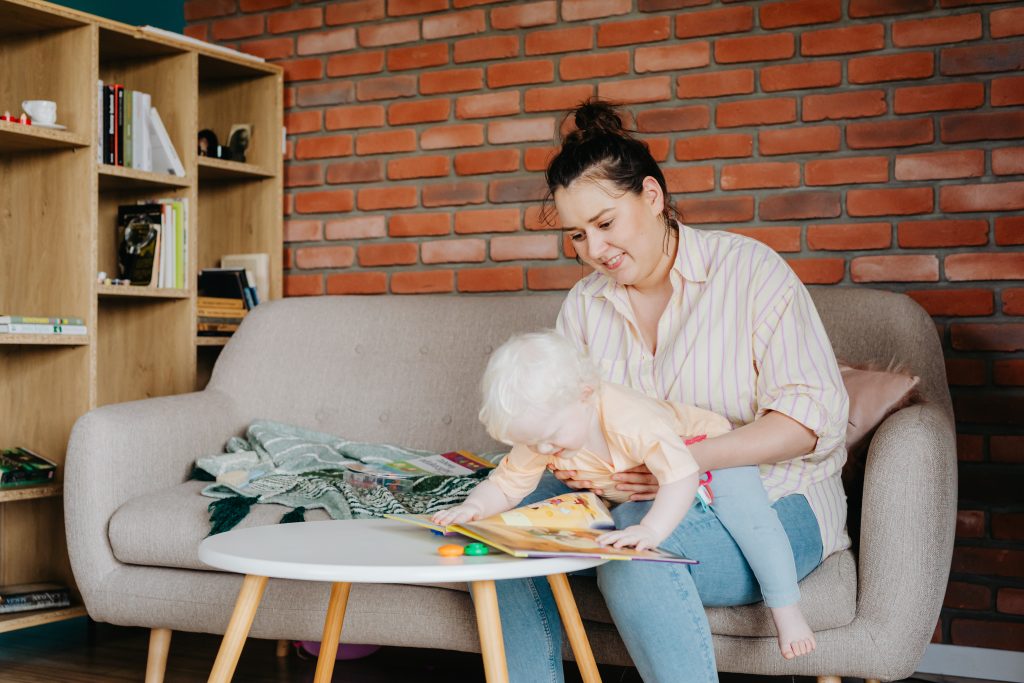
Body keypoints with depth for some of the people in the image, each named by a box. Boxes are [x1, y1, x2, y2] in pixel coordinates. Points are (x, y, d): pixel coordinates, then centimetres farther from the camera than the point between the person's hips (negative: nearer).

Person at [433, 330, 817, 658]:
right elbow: (507, 484, -15)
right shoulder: (538, 436, -22)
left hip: (704, 454, -7)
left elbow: (682, 477, -46)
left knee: (745, 509, -26)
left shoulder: (631, 420, -42)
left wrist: (650, 530, -60)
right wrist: (475, 507, -35)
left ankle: (785, 610, -14)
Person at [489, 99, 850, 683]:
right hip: (633, 499, 5)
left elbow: (812, 416, -14)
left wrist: (689, 459, -28)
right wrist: (573, 460, -15)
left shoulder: (749, 269, -7)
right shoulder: (584, 303, 10)